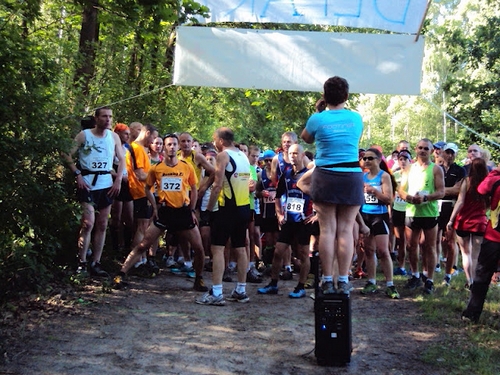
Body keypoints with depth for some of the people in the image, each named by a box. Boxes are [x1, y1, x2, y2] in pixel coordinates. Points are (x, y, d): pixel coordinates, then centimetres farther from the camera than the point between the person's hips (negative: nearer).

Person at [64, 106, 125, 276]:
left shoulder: (114, 137, 8)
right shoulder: (84, 135, -3)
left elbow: (121, 159, 12)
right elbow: (68, 155, -5)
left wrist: (118, 180, 1)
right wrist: (77, 175, -14)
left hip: (107, 184, 5)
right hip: (87, 184, -4)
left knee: (102, 225, 6)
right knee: (88, 223, -13)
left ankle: (96, 263, 13)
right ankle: (81, 263, -3)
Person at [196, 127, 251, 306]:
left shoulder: (223, 156, -9)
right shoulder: (243, 156, 14)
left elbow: (218, 185, -15)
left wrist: (209, 208, -8)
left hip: (228, 208, -8)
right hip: (244, 207, 8)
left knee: (217, 248, -6)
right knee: (240, 248, 13)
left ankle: (216, 293, -10)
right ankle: (241, 290, 19)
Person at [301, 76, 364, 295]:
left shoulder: (317, 119, -3)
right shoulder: (356, 118, 4)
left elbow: (306, 138, 17)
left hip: (325, 178, -1)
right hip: (352, 178, 1)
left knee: (327, 230, 1)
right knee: (346, 230, 2)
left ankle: (327, 280, 3)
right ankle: (344, 281, 2)